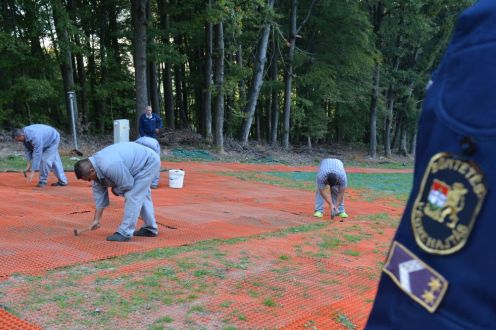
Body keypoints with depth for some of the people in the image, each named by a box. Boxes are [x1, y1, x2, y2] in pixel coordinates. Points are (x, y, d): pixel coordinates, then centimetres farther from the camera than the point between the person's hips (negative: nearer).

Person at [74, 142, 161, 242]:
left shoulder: (109, 166, -34)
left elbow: (127, 184, -25)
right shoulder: (96, 165, -3)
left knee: (132, 196, -13)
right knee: (142, 195, 21)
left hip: (149, 162, -10)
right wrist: (96, 219, 6)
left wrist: (115, 190, -4)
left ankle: (125, 233, -6)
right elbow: (99, 193, 3)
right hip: (143, 162, 10)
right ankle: (150, 229, 33)